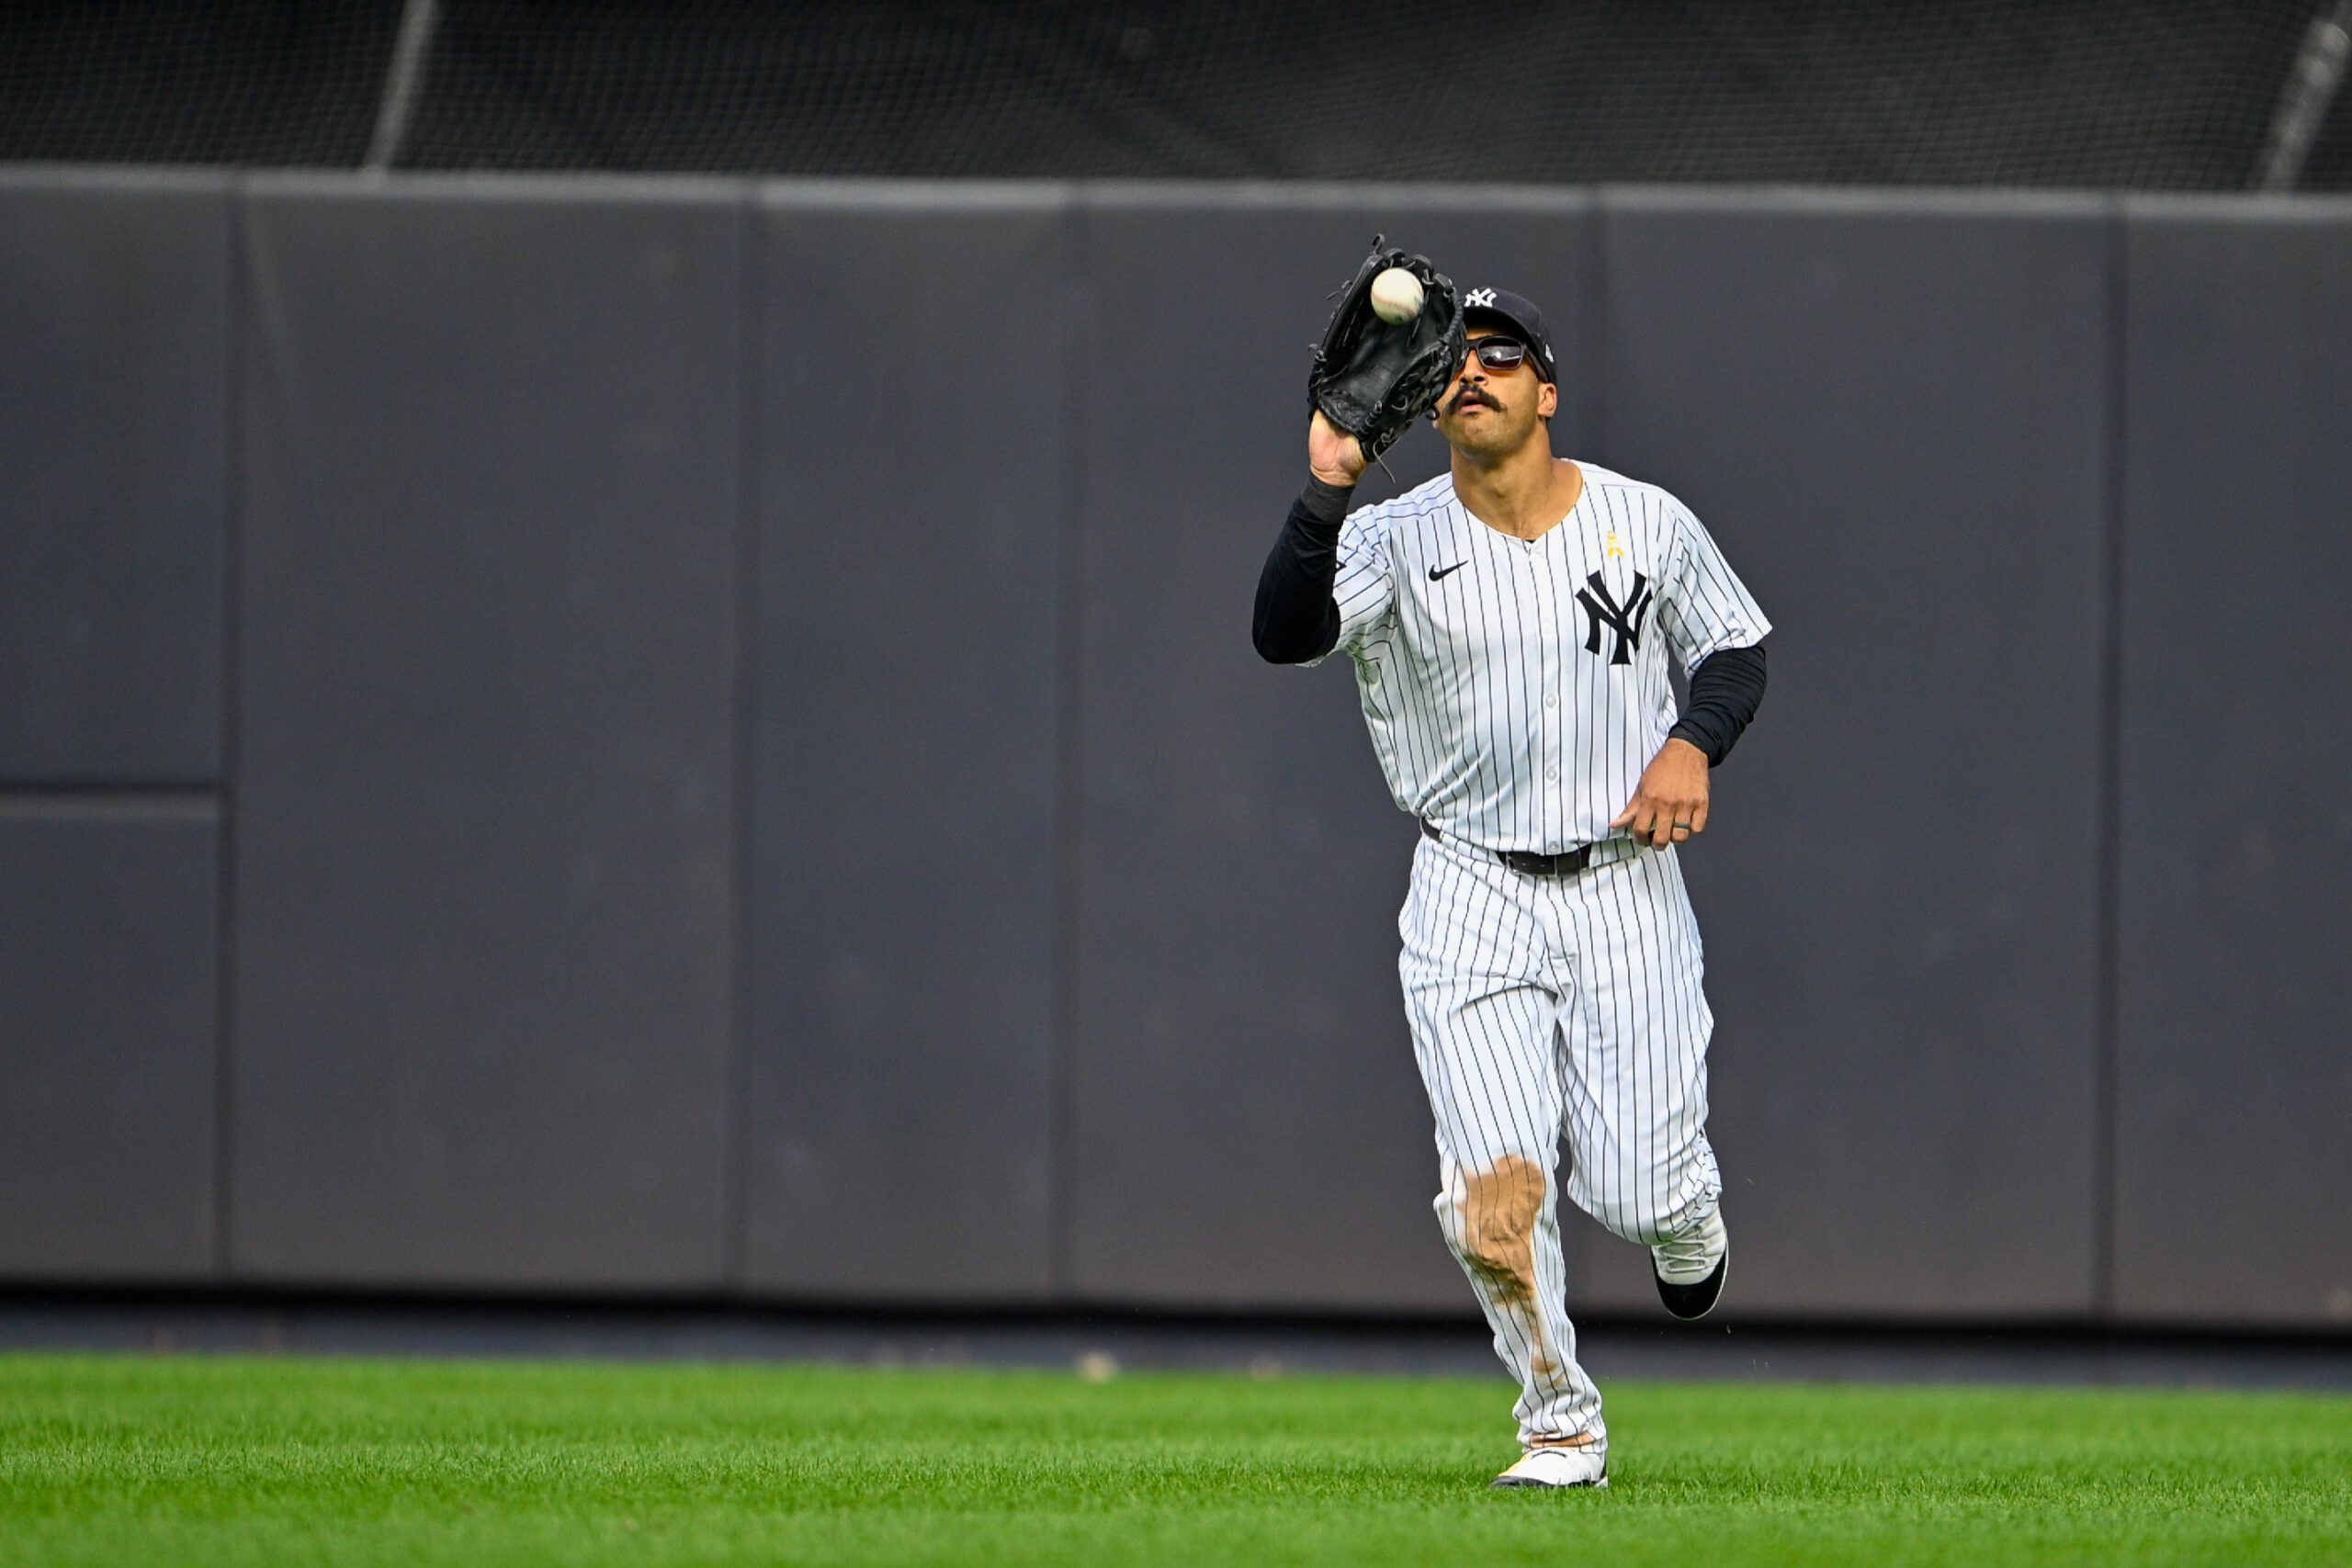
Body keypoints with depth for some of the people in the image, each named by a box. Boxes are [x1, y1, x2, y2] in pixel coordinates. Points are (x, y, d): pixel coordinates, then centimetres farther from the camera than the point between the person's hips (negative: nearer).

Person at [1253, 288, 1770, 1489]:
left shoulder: (1648, 524, 0)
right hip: (1472, 900, 0)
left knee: (1636, 1194, -4)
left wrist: (1694, 743, -7)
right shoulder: (1396, 540, -5)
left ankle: (1688, 1227, 36)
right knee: (1495, 1194, -13)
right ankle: (1562, 1429, 7)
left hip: (1624, 886, 0)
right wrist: (1325, 493, -36)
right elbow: (1283, 633, -22)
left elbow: (1737, 649, 13)